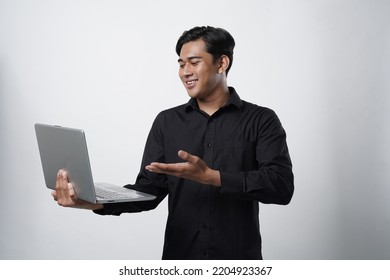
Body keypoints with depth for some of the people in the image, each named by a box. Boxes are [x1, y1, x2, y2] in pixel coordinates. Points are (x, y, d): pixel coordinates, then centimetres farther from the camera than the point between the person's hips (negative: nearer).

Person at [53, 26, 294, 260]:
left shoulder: (261, 120, -5)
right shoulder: (167, 122, 5)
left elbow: (282, 185, -16)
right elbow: (149, 189, -1)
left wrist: (210, 176, -24)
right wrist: (97, 201, -18)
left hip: (239, 257, -2)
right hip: (179, 256, 3)